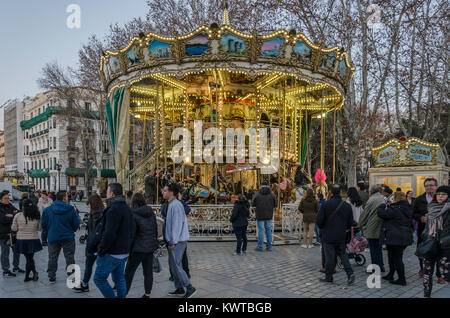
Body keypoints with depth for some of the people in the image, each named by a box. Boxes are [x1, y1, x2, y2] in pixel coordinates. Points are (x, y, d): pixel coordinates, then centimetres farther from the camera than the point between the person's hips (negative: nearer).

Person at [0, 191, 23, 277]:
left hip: (13, 232, 7)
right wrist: (13, 215, -11)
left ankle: (15, 267, 30)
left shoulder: (10, 205, 9)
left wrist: (10, 215, -14)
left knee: (17, 250, 15)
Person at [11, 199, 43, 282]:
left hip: (22, 240, -1)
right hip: (33, 240, 1)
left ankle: (34, 272, 0)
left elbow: (14, 228, -2)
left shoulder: (18, 215, -10)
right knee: (30, 258, 13)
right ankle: (27, 277, 13)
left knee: (28, 258, 11)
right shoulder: (37, 216, -7)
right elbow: (39, 228, 2)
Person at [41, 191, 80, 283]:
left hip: (53, 238, 2)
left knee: (52, 257, 16)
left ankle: (51, 277, 22)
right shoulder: (71, 209, -10)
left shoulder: (47, 210, -3)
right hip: (68, 237, -2)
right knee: (69, 257, 8)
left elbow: (43, 224, 1)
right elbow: (76, 223, -8)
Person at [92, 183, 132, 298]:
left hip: (112, 254, -9)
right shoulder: (126, 208, 12)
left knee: (99, 278, 3)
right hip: (124, 252, 9)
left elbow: (109, 233, -25)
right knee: (119, 278, 17)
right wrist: (126, 246, 17)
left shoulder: (114, 209, -19)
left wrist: (101, 250, -15)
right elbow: (128, 231, 17)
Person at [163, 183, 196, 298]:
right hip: (174, 240, 10)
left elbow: (177, 224, -21)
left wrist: (174, 241, -19)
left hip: (177, 241, -10)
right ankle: (179, 289, 23)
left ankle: (190, 288, 2)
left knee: (176, 265, -6)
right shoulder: (170, 204, 14)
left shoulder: (176, 205, -17)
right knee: (173, 265, 14)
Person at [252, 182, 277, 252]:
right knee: (268, 230, 12)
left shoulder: (257, 194, -8)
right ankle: (269, 246, 15)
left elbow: (253, 204, -3)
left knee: (261, 230, 2)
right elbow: (275, 204, 1)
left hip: (260, 215, -2)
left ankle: (260, 247, 6)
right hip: (269, 215, 2)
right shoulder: (272, 194, -2)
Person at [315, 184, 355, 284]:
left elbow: (319, 221, -13)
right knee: (342, 254, 18)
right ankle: (350, 273, 5)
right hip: (341, 236, 4)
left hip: (328, 236, -4)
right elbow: (350, 222, 6)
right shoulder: (347, 206, -1)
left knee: (330, 257, 4)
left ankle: (328, 277, 15)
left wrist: (323, 228, 7)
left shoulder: (325, 205, -15)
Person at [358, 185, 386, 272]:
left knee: (374, 249, 2)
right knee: (379, 248, 18)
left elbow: (364, 214, -9)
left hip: (372, 230, -7)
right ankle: (381, 266, 26)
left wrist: (360, 225, 7)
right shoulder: (383, 199, 5)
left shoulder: (372, 200, -15)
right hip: (381, 229, 7)